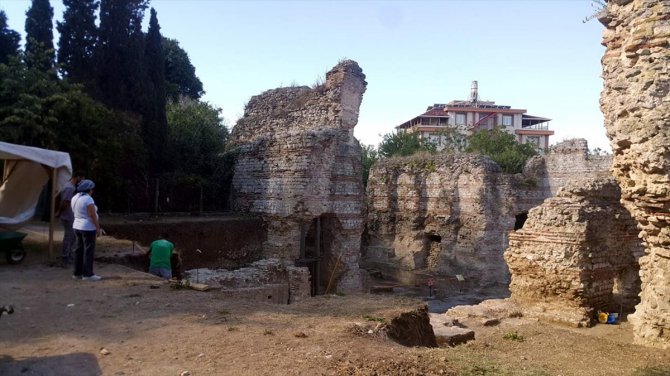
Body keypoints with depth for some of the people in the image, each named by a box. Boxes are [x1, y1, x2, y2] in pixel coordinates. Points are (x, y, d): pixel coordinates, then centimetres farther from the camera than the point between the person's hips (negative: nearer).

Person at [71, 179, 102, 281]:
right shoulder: (88, 199, -18)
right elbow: (93, 215, -19)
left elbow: (75, 213, 14)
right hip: (88, 228, -9)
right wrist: (98, 228, -14)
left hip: (77, 226, 9)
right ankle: (87, 274, -3)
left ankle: (77, 273, 18)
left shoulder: (75, 198, 8)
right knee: (89, 251, -4)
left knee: (79, 250, 13)